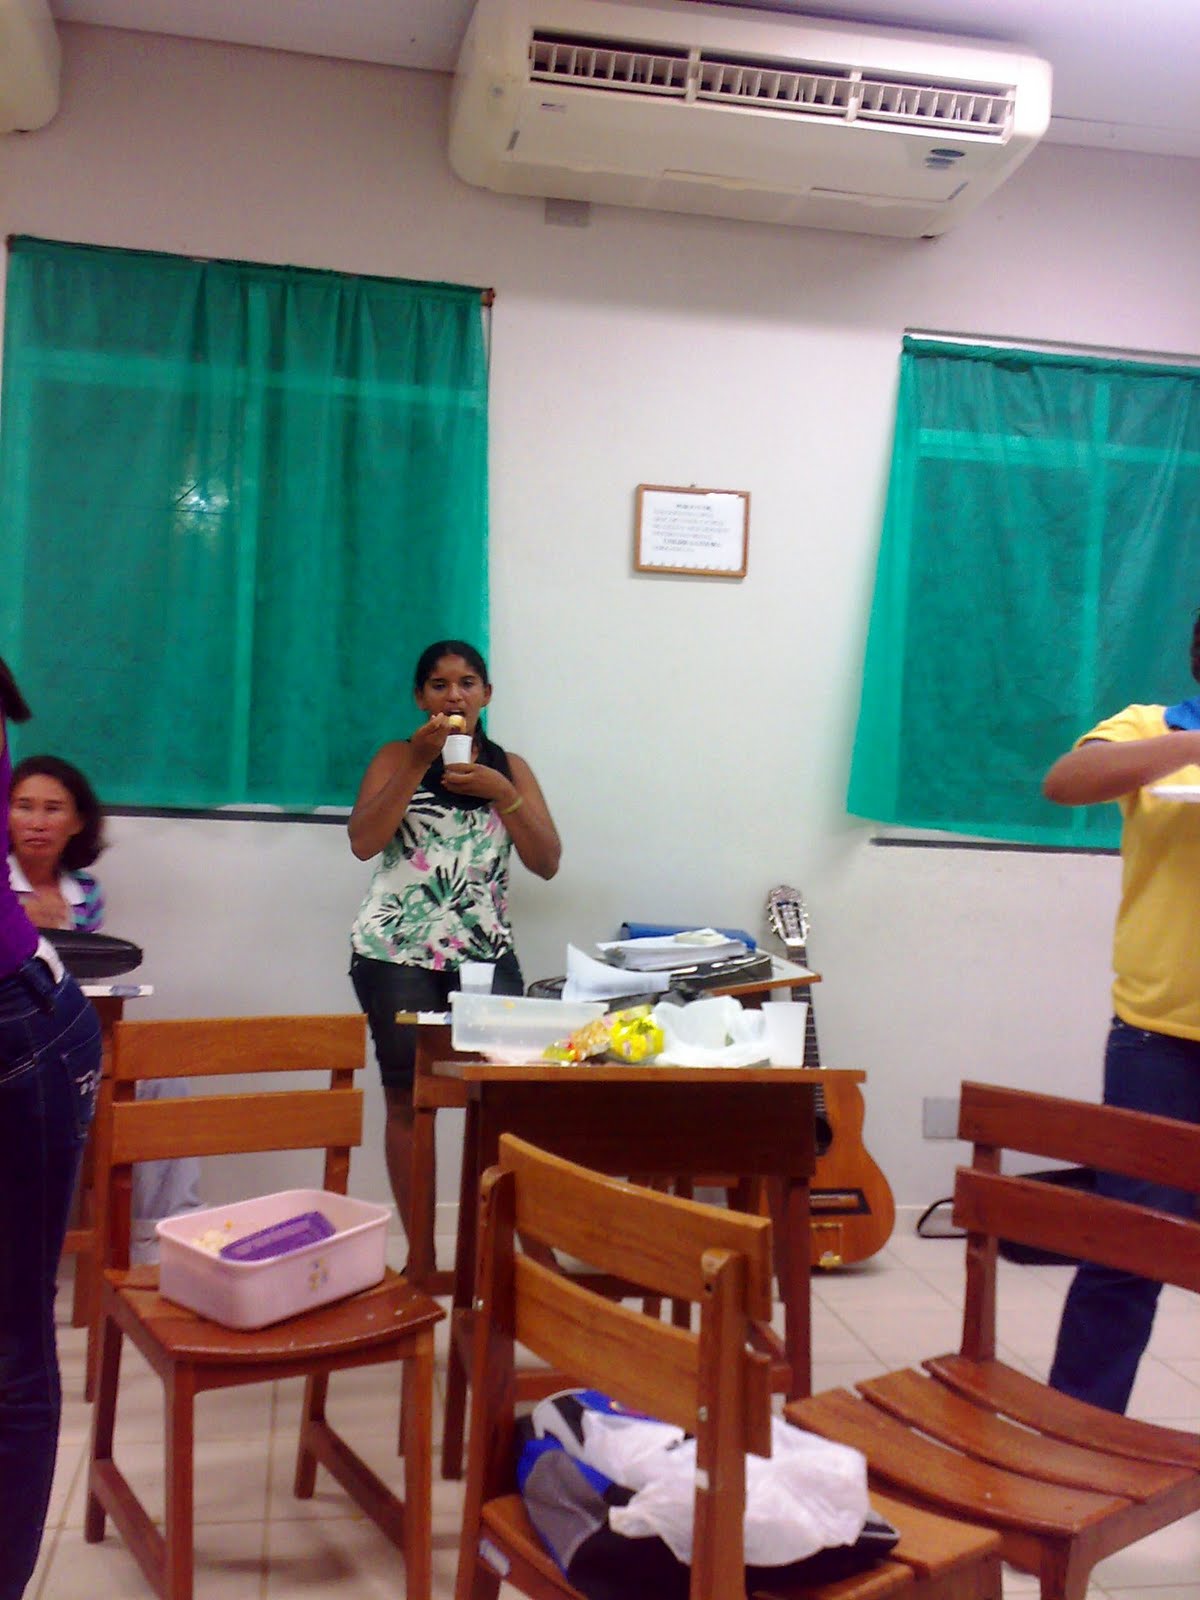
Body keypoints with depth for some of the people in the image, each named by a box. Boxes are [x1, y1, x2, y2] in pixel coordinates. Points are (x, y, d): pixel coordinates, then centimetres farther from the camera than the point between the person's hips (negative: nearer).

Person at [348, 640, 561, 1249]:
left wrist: (502, 791, -8)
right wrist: (420, 760, -11)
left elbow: (547, 861, 5)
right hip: (398, 951, -1)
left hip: (486, 951, 2)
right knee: (409, 1100, 0)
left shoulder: (510, 767, 14)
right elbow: (364, 842, -8)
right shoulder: (397, 757, 8)